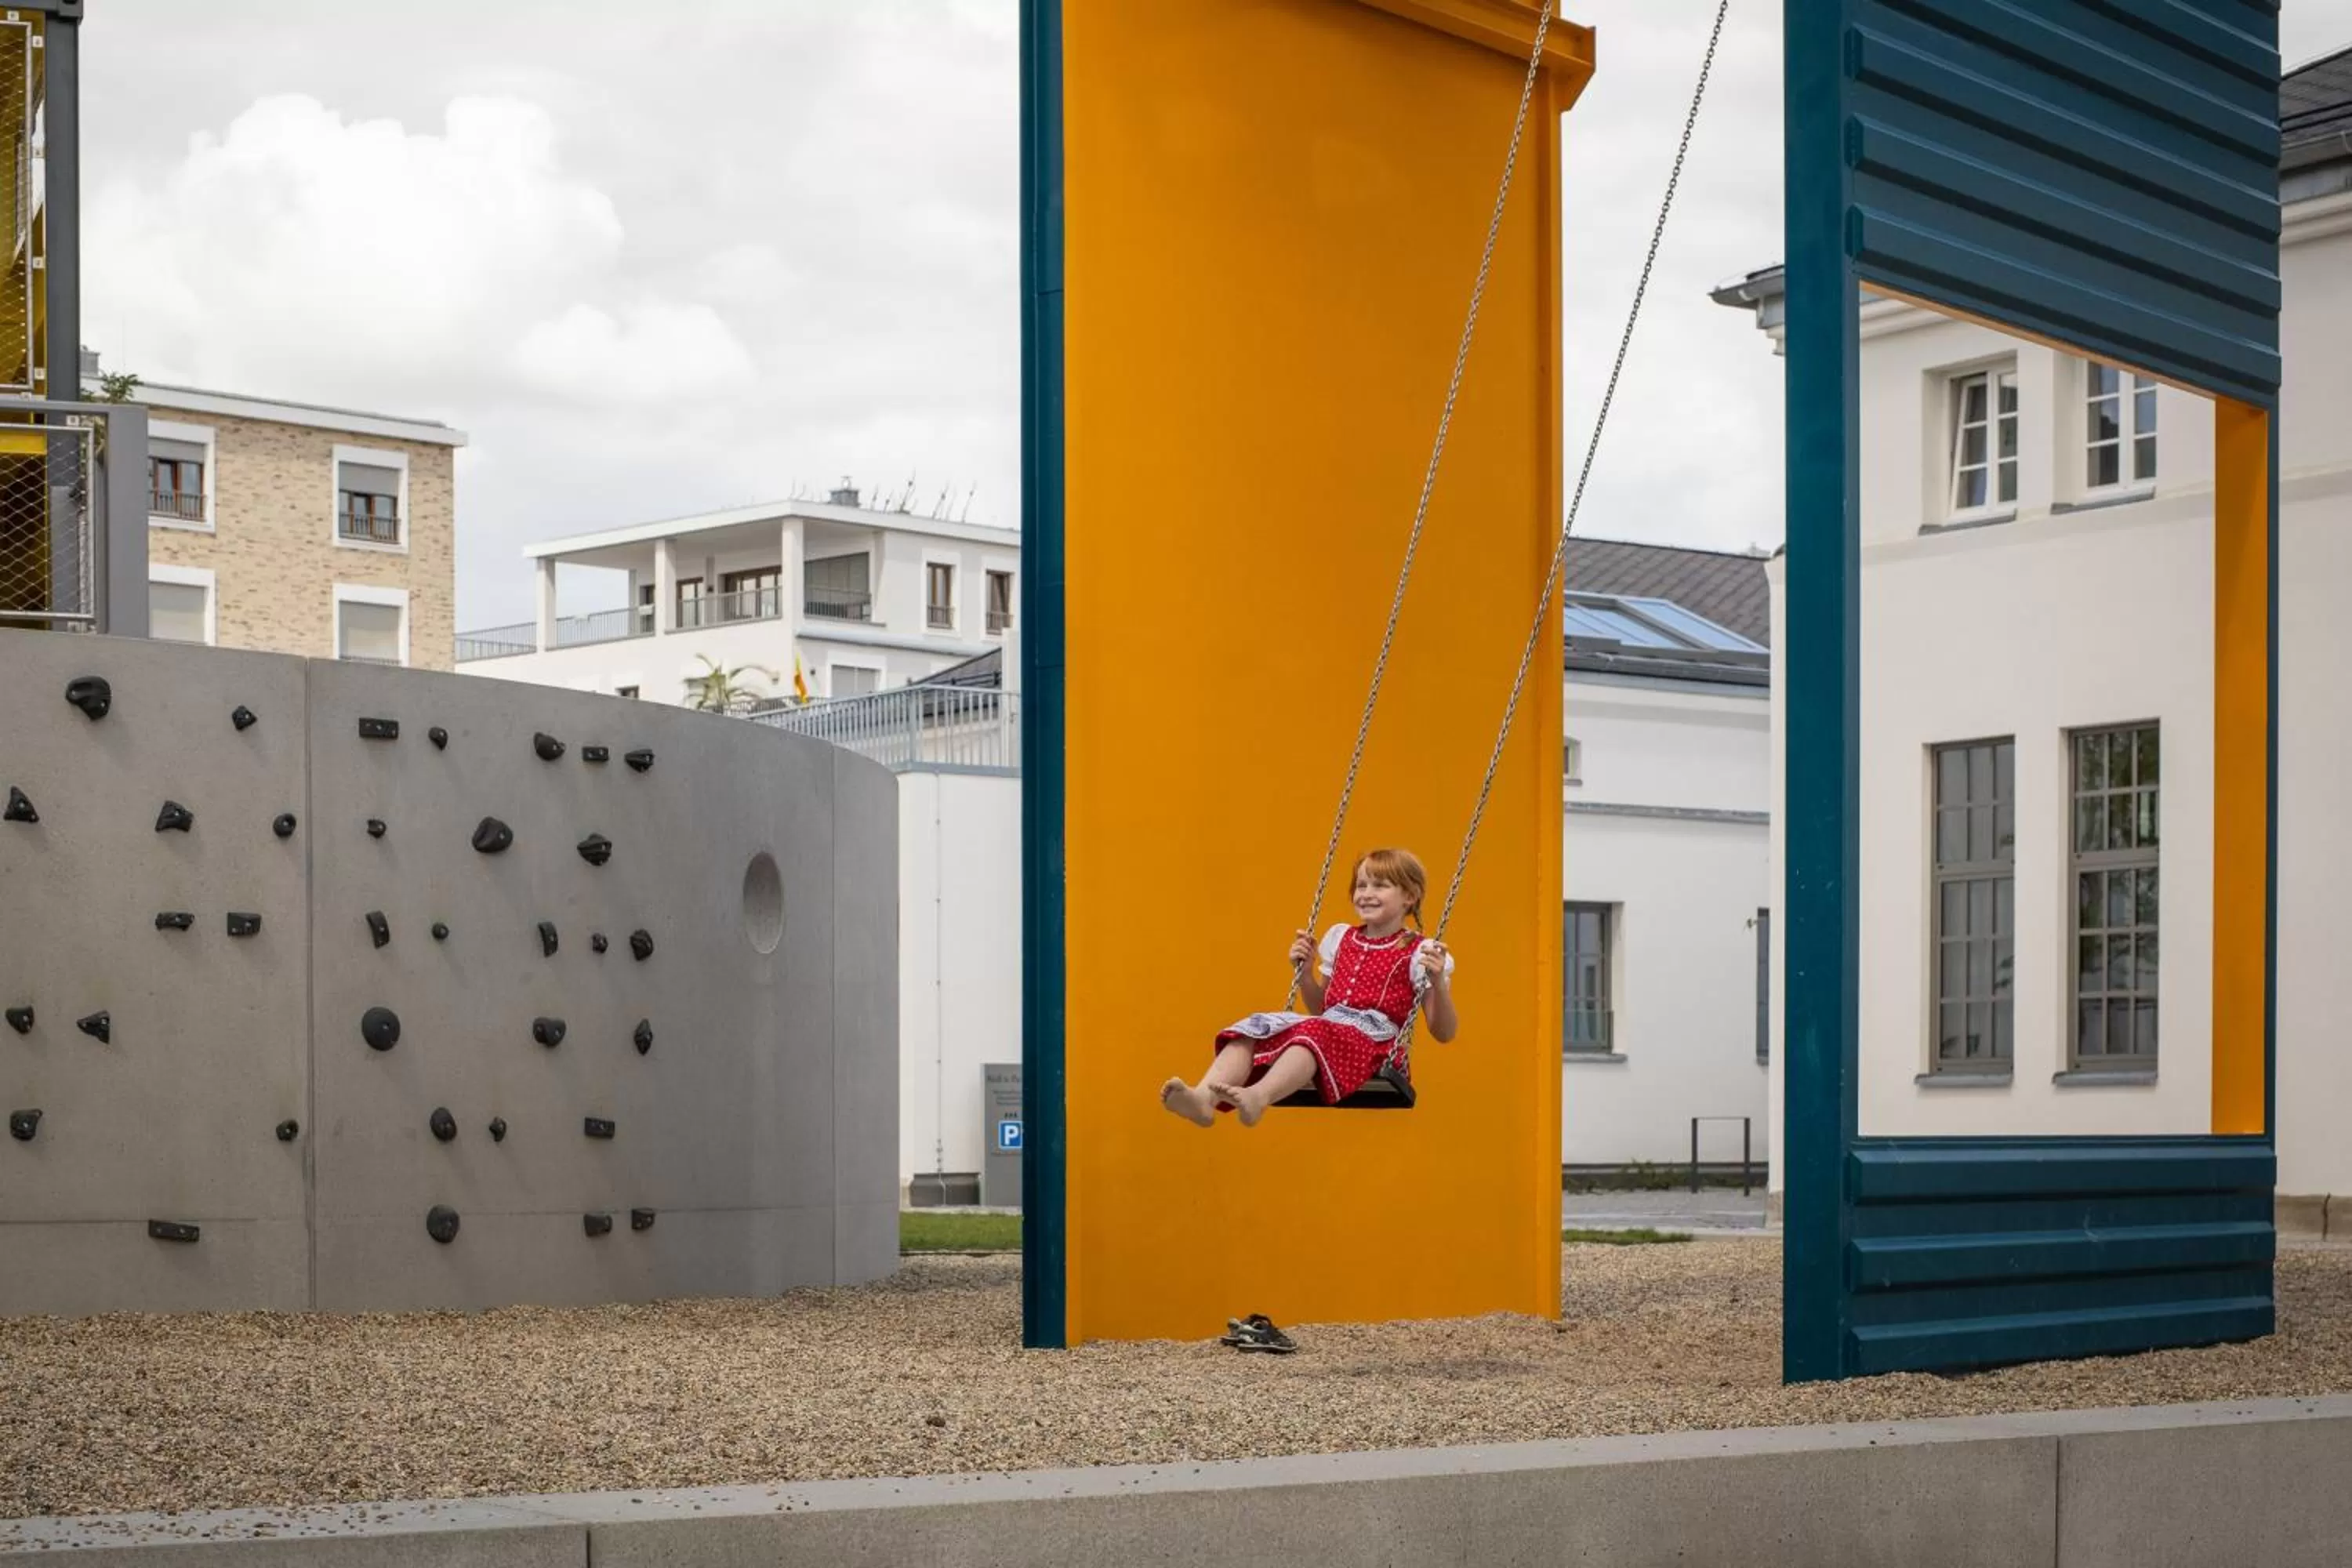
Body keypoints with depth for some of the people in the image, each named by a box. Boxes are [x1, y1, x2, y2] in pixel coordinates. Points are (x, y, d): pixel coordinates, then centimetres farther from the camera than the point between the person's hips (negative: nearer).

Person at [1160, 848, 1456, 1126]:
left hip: (1373, 1040, -6)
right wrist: (1305, 971, 16)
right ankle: (1205, 1098, -49)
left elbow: (1444, 1033, 2)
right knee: (1253, 1029, -22)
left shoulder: (1417, 953, 6)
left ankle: (1258, 1096, -67)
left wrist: (1438, 981, -14)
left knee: (1315, 1033, -39)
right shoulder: (1342, 939, 24)